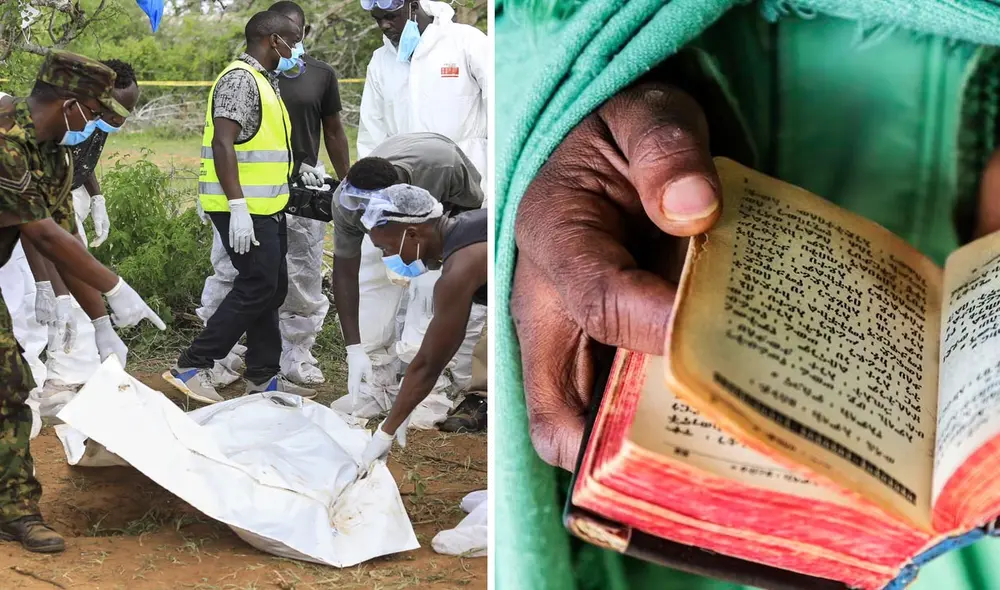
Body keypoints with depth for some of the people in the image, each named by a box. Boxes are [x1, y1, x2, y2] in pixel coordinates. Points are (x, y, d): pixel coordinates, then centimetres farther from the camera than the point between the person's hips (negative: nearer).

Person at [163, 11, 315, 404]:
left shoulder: (263, 80, 18)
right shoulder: (240, 79, -13)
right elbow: (223, 143, -21)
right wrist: (238, 206, -26)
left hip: (266, 207, 10)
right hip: (245, 209, -10)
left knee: (270, 288, 11)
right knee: (257, 287, -10)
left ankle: (263, 376, 18)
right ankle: (191, 367, -3)